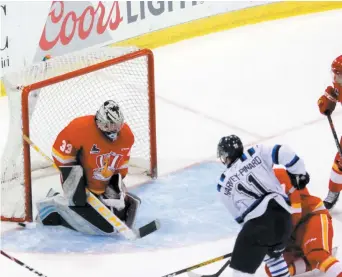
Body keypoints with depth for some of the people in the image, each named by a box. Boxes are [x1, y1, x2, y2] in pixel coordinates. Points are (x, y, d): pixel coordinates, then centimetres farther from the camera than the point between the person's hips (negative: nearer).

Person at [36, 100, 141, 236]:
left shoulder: (126, 135, -7)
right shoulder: (81, 128, -26)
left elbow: (122, 163, 10)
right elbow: (60, 152, -18)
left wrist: (117, 182, 3)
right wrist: (72, 176, -18)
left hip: (105, 187, 7)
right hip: (83, 184, -7)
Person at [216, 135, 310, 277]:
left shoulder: (224, 184, 15)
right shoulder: (257, 153, 14)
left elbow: (238, 214, 19)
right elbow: (284, 153, 1)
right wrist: (299, 173, 15)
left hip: (258, 219, -4)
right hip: (283, 213, 4)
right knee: (273, 253, 32)